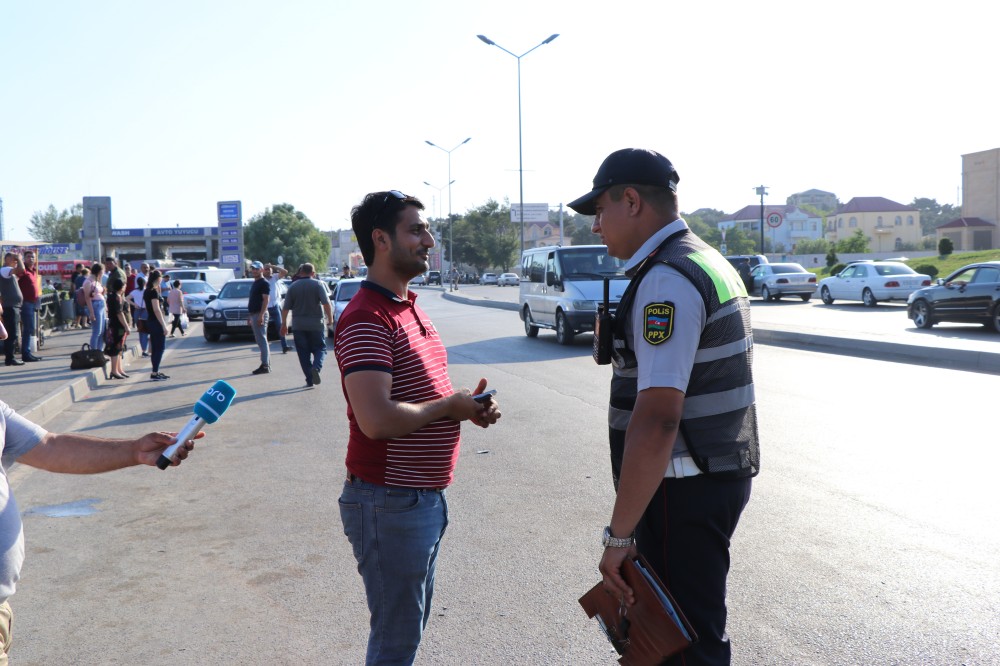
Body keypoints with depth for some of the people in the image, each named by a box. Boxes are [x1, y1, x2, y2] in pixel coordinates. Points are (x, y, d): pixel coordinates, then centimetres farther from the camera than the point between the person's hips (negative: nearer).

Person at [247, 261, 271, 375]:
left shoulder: (264, 283, -10)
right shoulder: (254, 283, 20)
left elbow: (265, 300, -18)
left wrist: (261, 315, -26)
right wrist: (250, 316, 21)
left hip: (260, 314, -10)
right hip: (254, 314, 10)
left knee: (262, 340, -10)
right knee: (261, 341, 12)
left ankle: (265, 365, -10)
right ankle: (267, 364, 16)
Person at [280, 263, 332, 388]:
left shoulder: (293, 286, 6)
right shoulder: (318, 284, -2)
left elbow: (285, 308, 5)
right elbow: (326, 303, -13)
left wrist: (284, 324, 12)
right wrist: (330, 317, -3)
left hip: (299, 325, 2)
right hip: (316, 324, -2)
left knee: (303, 353, 7)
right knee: (320, 348, 9)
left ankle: (310, 379, 2)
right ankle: (316, 367, -18)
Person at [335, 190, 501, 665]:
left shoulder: (410, 308, 12)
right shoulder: (367, 318, -20)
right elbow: (376, 419, -31)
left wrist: (468, 404, 1)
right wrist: (449, 406, -16)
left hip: (426, 497, 9)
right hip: (389, 503, -9)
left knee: (412, 623, 23)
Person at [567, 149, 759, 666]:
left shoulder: (667, 281, -20)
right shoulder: (709, 263, 14)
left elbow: (656, 421, -27)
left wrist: (619, 534, -24)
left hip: (683, 488, -10)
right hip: (718, 474, 10)